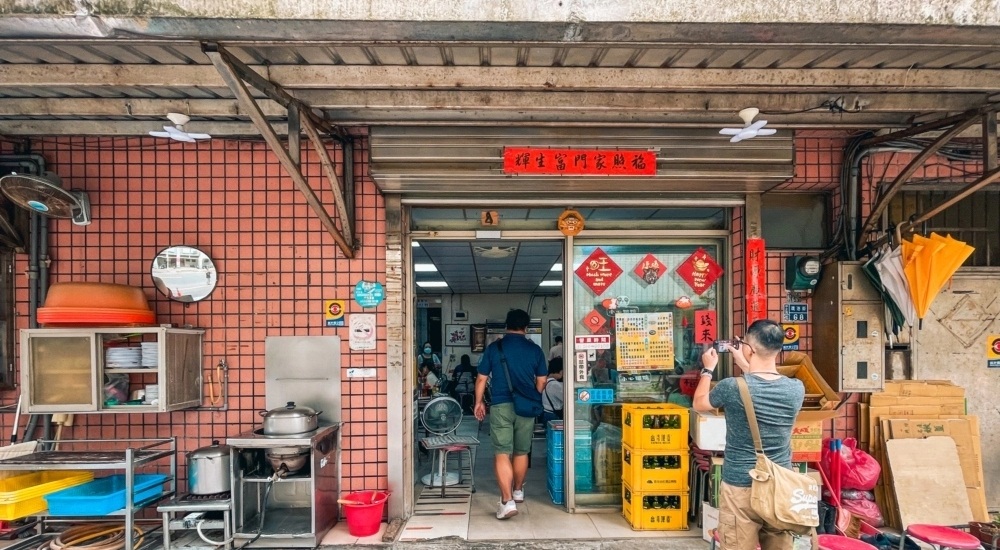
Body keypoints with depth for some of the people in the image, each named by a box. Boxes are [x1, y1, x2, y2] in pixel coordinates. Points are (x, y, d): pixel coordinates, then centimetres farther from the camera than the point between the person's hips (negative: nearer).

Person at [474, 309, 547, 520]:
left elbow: (482, 378, 2)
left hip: (501, 405, -2)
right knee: (522, 452, 17)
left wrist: (479, 402, 16)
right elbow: (541, 381, 7)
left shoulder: (493, 348, -1)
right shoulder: (535, 349, 2)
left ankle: (507, 501, -12)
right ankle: (518, 490, 34)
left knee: (502, 454, -3)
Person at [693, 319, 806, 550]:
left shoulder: (732, 388, -18)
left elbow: (699, 403, 4)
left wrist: (708, 369, 17)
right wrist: (744, 364, 23)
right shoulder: (796, 389, -7)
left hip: (741, 488, -4)